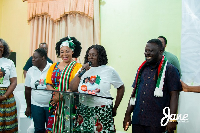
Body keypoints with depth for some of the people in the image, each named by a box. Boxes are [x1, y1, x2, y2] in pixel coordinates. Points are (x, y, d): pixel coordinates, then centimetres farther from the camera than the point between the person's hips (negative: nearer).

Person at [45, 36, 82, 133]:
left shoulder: (77, 67, -3)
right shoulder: (54, 66, 12)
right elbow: (48, 84, 7)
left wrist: (61, 97, -17)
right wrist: (56, 93, -11)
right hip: (54, 103, 4)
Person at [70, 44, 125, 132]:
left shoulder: (109, 71, 1)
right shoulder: (83, 69, 9)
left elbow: (121, 88, 7)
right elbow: (72, 89, 4)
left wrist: (115, 108, 6)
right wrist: (81, 72, -4)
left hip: (102, 112, -2)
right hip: (83, 111, 3)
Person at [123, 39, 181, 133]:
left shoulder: (170, 69, -4)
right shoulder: (142, 69, 12)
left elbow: (174, 96, -8)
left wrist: (172, 119, -15)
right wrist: (127, 114, 11)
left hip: (157, 122, -5)